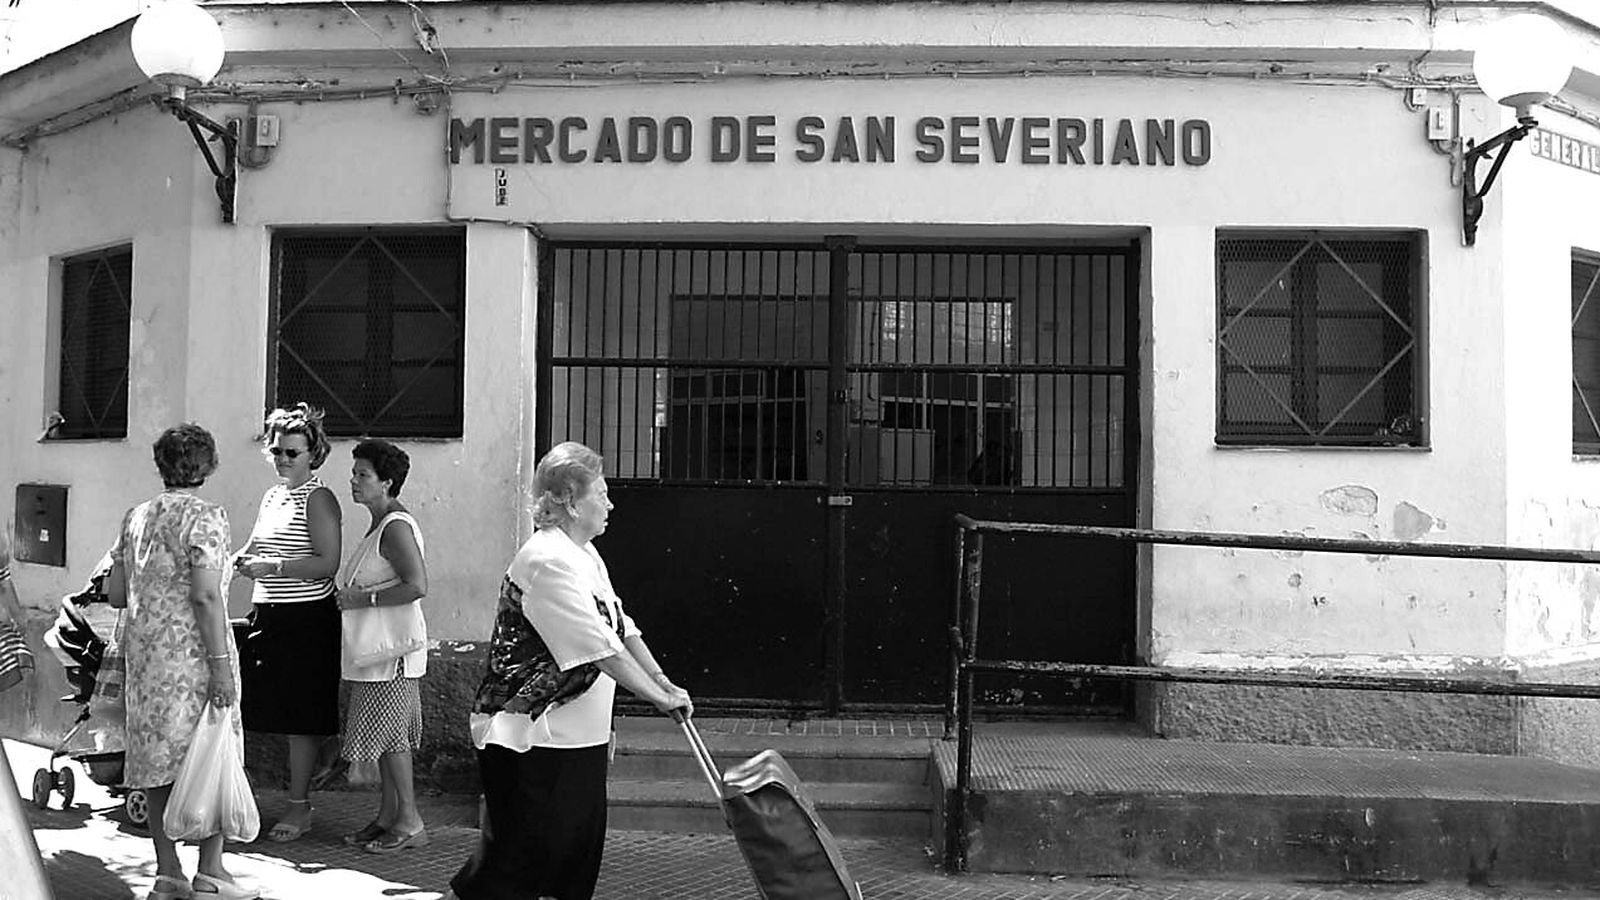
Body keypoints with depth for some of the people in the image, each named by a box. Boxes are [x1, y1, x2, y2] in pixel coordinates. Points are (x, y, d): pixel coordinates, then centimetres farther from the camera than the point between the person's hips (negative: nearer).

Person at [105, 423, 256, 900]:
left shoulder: (135, 516, 10)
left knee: (157, 757, 10)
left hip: (142, 653, 7)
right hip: (192, 651, -6)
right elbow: (205, 595, -18)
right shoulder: (204, 515, -10)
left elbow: (114, 592, 13)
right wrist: (221, 662, -17)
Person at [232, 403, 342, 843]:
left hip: (307, 620, -7)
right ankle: (301, 799, 19)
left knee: (301, 717, -1)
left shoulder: (318, 499, -8)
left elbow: (327, 563, -16)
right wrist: (241, 559, 2)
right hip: (269, 616, 7)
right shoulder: (272, 496, 16)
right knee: (285, 714, 9)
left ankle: (299, 807, 8)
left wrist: (273, 567, -20)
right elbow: (253, 547, 24)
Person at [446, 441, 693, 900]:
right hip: (530, 741, -10)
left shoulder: (585, 555, 10)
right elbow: (601, 650, -22)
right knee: (512, 862, -2)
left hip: (578, 740, 10)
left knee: (578, 849, 14)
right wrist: (659, 698, -15)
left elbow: (622, 629, 14)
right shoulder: (547, 561, -21)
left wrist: (664, 683, 6)